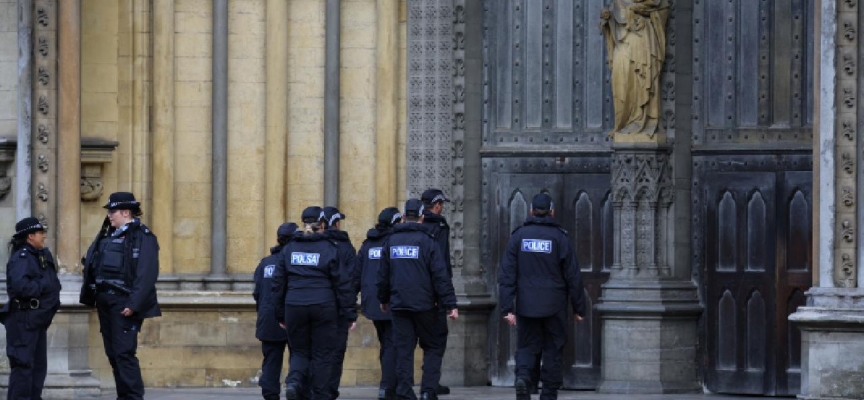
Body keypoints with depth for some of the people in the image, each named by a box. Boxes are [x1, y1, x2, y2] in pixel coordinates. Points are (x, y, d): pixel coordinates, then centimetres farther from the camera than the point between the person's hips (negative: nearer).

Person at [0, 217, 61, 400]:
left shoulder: (42, 255, 13)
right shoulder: (22, 257, -14)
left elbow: (51, 282, 16)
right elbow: (20, 285, -28)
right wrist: (42, 286, -17)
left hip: (38, 319, 10)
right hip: (24, 318, -10)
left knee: (39, 364, 14)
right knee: (24, 364, -8)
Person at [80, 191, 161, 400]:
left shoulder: (143, 237, -7)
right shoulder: (107, 236, 17)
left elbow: (147, 275, -16)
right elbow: (92, 266, 17)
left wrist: (133, 304, -22)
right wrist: (89, 295, 7)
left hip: (123, 303, -8)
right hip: (105, 302, 8)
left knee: (124, 352, -12)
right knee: (113, 353, 9)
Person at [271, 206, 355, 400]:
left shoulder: (289, 249, 8)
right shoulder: (330, 249, -1)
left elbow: (277, 283, 10)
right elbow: (343, 284, -3)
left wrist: (279, 314, 18)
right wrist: (350, 313, 1)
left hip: (294, 308, 2)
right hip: (323, 308, -2)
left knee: (300, 352, 13)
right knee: (321, 355, 7)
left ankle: (294, 381, -15)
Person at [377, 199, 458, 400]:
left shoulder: (391, 242, 6)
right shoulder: (427, 242, -7)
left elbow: (383, 276, 14)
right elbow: (441, 276, -9)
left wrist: (383, 299, 28)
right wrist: (450, 305, -7)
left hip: (398, 305, 3)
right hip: (424, 305, -3)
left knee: (403, 350, 6)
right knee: (434, 346, 8)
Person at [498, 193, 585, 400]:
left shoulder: (518, 236, 1)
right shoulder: (559, 237, -4)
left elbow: (507, 275, -3)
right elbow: (573, 276, -2)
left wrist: (507, 308, -2)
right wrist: (578, 307, 6)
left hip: (526, 305, 1)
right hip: (554, 306, -1)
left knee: (526, 347, 9)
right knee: (552, 350, 9)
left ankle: (523, 376, -19)